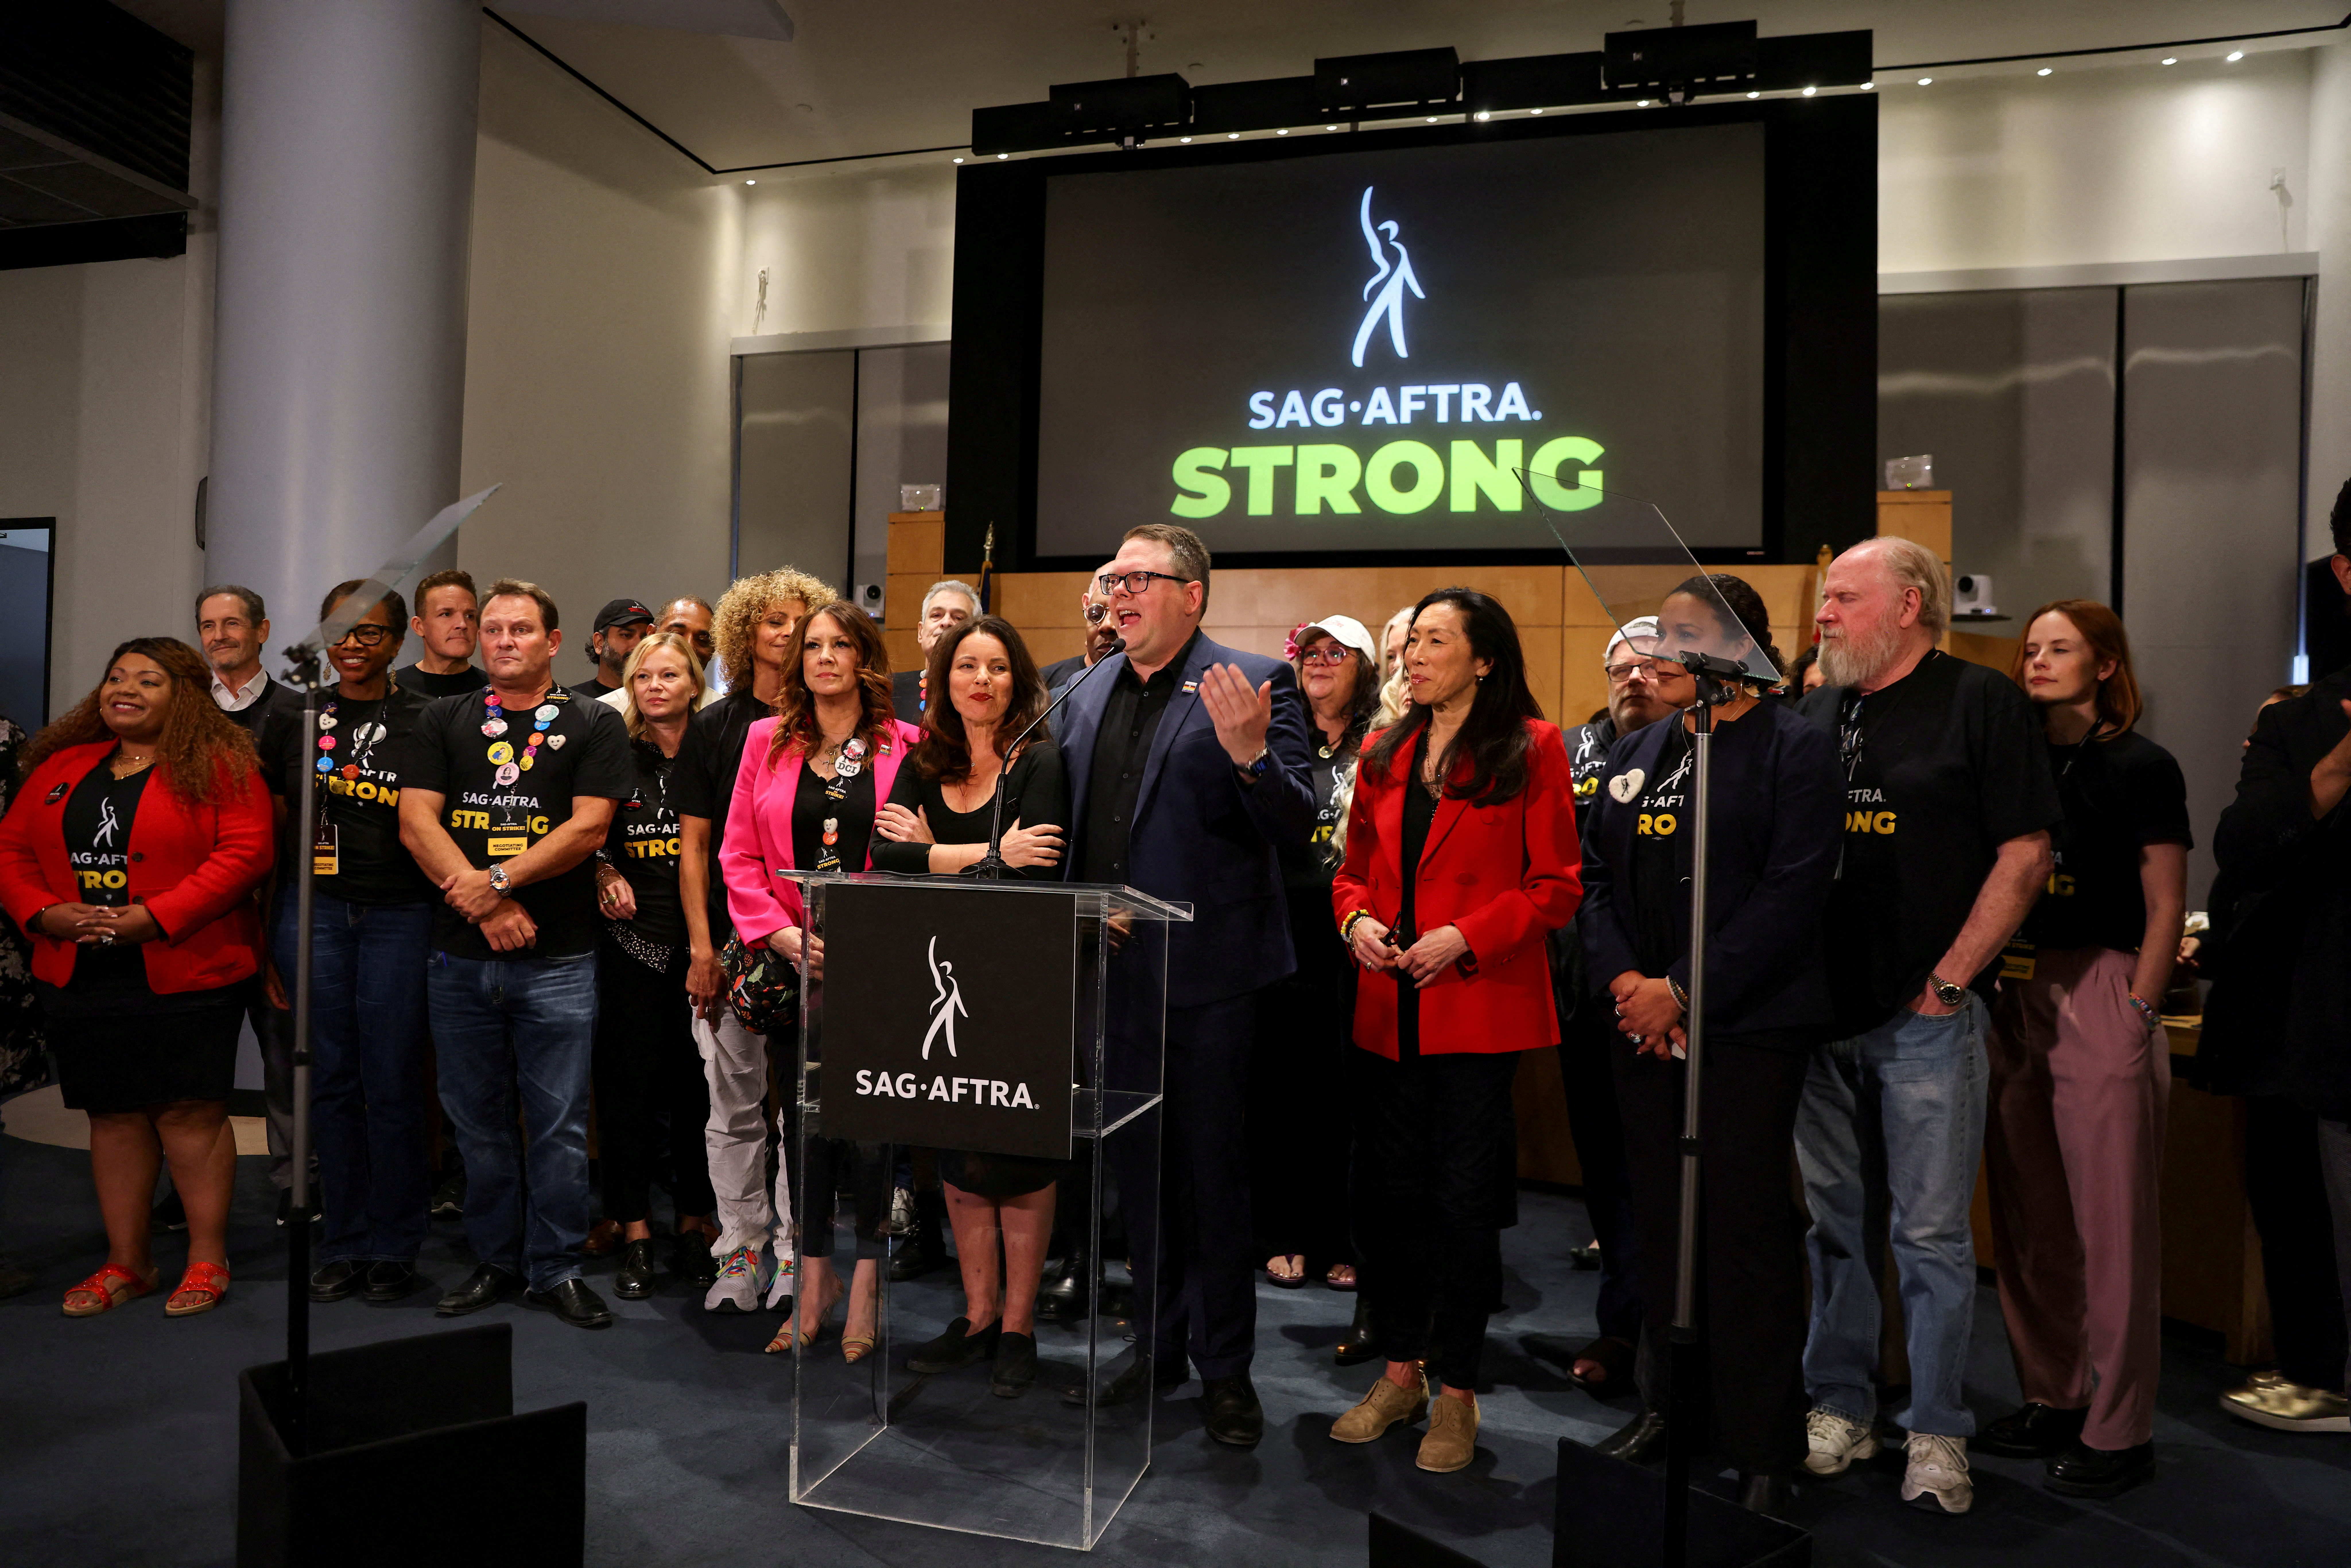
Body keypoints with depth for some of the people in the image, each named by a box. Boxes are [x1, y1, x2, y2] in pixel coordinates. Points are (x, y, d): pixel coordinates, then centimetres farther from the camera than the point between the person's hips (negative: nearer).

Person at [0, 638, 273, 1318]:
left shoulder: (219, 765, -4)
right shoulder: (61, 767, 14)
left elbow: (245, 853, -14)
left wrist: (157, 917, -19)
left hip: (185, 974, -5)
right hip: (80, 976, 5)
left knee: (189, 1112, -2)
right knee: (113, 1115, 11)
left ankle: (208, 1261, 10)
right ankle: (126, 1262, 23)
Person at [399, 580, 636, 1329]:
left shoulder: (594, 725, 2)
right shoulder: (445, 721, 11)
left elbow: (587, 827, -7)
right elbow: (416, 822, 1)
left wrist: (497, 881, -14)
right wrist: (482, 906, -11)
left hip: (557, 963, -3)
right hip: (459, 958, 3)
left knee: (559, 1124, 2)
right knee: (478, 1121, 12)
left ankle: (556, 1268, 15)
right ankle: (494, 1260, 26)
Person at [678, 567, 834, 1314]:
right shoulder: (713, 727, 6)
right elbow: (693, 846, 5)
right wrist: (701, 946, -4)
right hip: (732, 943, 0)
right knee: (736, 1104, 6)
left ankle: (794, 1251, 17)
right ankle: (741, 1252, 17)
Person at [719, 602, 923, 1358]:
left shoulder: (906, 747, 1)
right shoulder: (767, 741, 9)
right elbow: (739, 854, 6)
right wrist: (782, 934, -5)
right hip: (791, 963, 3)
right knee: (804, 1113, 9)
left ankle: (867, 1276, 15)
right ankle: (815, 1275, 23)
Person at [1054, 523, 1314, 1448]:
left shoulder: (1254, 685, -8)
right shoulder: (1089, 695, 11)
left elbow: (1295, 829, -15)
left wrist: (1249, 755, -32)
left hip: (1206, 973, -6)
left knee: (1213, 1172, 6)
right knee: (1138, 1171, 17)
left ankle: (1225, 1368, 24)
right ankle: (1161, 1345, 35)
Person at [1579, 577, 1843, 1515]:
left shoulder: (1793, 750, -5)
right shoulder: (1636, 753, 14)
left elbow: (1791, 896, -14)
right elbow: (1596, 876, 11)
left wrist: (1684, 991, -16)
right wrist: (1623, 981, -6)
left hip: (1748, 1025, -6)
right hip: (1642, 1026, 6)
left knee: (1747, 1227, 0)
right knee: (1661, 1216, 13)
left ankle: (1762, 1445, 14)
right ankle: (1668, 1402, 29)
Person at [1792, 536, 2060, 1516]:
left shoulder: (1979, 702, -2)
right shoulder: (1813, 712, 12)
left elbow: (2025, 853, -7)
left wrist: (1948, 979, -10)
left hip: (1926, 1019, -5)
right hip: (1820, 1014, 5)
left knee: (1932, 1233, 2)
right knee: (1832, 1223, 12)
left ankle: (1937, 1436, 16)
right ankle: (1838, 1409, 24)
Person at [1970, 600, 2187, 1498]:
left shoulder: (2142, 769, -1)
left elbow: (2165, 908, -2)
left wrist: (2138, 1013, -9)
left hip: (2100, 993, -5)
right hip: (2012, 992, 5)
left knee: (2110, 1218, 0)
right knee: (2027, 1212, 11)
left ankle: (2118, 1429, 11)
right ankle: (2052, 1399, 24)